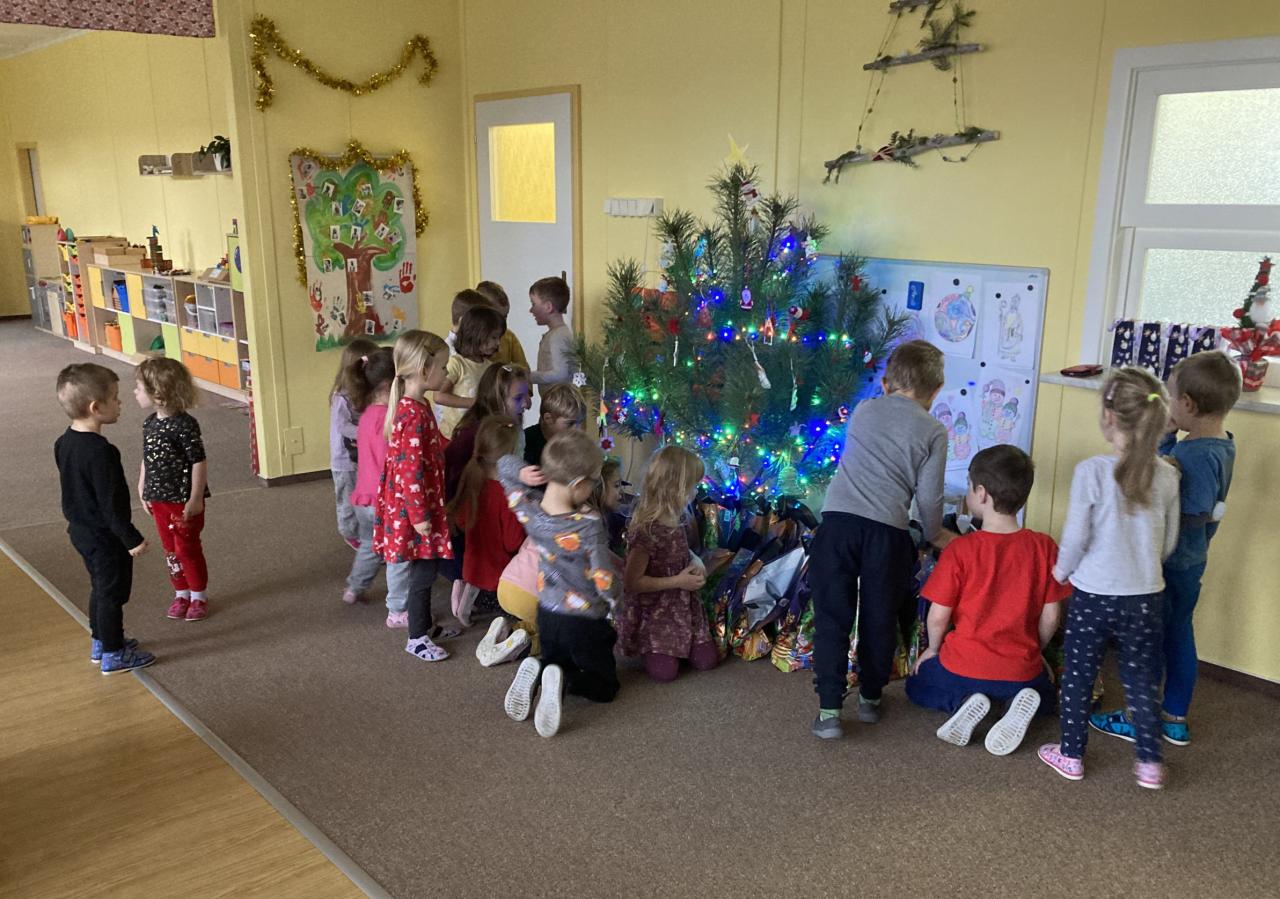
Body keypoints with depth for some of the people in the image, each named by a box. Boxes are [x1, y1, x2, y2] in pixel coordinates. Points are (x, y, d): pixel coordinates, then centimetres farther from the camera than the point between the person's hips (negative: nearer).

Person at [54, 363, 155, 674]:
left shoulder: (65, 442, 1)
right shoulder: (101, 452, -29)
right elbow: (111, 503, -26)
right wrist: (132, 539, -19)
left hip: (81, 530, 9)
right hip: (105, 536, -9)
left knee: (100, 588, 23)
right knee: (113, 593, 5)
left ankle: (100, 642, 37)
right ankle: (114, 655, 16)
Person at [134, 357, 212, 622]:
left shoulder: (184, 425, -20)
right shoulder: (150, 423, 3)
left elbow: (199, 462, -18)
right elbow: (147, 460, 14)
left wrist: (195, 500, -17)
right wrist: (143, 492, 14)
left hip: (184, 501, -7)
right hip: (159, 500, 7)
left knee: (187, 548, 4)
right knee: (170, 549, 15)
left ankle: (198, 596, 20)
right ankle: (181, 593, 28)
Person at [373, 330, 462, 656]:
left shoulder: (416, 405, 7)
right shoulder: (414, 414, -24)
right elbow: (410, 469, -25)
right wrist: (419, 515, -21)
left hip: (421, 501, 10)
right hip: (413, 505, -10)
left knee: (423, 569, 20)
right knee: (422, 571, 2)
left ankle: (424, 625, 35)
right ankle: (417, 638, 16)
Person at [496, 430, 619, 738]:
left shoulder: (528, 511, -12)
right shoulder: (589, 525, -29)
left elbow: (504, 464, 3)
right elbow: (605, 580, -23)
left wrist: (521, 473, -19)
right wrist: (616, 599, -1)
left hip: (547, 615, 5)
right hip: (585, 622, -5)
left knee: (557, 662, 32)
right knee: (605, 686, 16)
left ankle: (535, 672, -3)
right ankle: (563, 681, -15)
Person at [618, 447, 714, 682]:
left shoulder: (676, 519, -4)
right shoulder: (647, 530, -29)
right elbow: (631, 582, -25)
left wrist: (695, 562, -5)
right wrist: (677, 581, -22)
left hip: (682, 606, 7)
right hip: (653, 612, -7)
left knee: (706, 661, 2)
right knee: (664, 671, -9)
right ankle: (647, 646, 19)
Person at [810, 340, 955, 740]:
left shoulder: (863, 410, 16)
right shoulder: (932, 431, 7)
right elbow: (929, 498, 7)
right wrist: (935, 535, 25)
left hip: (838, 521, 2)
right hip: (887, 531, -1)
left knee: (832, 618, 6)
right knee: (879, 620, 16)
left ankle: (829, 711, 4)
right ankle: (870, 699, 31)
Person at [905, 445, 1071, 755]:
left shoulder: (960, 550, -18)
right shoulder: (1044, 547, -10)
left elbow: (938, 615, -13)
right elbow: (1051, 616, -4)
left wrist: (932, 649, 8)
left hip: (963, 667, -2)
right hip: (1022, 670, 2)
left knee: (917, 685, 30)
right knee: (1047, 697, 36)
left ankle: (961, 701, -2)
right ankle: (1019, 703, 1)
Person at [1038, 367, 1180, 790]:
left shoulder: (1091, 471, -18)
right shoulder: (1167, 475, -4)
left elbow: (1075, 536, -15)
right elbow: (1169, 542, 5)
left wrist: (1062, 570, 3)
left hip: (1095, 595, -3)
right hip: (1146, 596, 3)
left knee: (1078, 676, 13)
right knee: (1142, 679, 16)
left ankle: (1071, 755, 25)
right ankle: (1149, 763, 23)